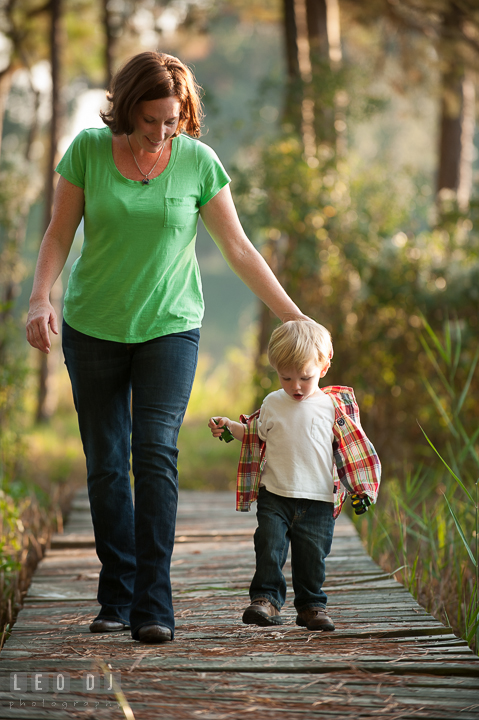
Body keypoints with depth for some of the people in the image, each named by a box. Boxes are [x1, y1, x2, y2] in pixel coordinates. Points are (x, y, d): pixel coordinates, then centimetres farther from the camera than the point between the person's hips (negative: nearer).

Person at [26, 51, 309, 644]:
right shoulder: (88, 150, -5)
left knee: (156, 455, -13)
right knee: (105, 464, 3)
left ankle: (153, 606, -12)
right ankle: (116, 600, 14)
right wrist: (40, 298, -15)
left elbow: (238, 249, 2)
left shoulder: (198, 161, -5)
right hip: (93, 328, 1)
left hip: (170, 328, -1)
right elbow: (59, 233, 1)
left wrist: (294, 318, 2)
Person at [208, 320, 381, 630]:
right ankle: (266, 599, -1)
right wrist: (228, 426, 6)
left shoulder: (332, 406, 1)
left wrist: (360, 488, 0)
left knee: (312, 555, 2)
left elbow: (351, 446, 6)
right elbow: (254, 436, 21)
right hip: (275, 494, 1)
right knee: (269, 547, -8)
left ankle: (311, 605, 17)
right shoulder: (272, 404, 6)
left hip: (317, 499, -1)